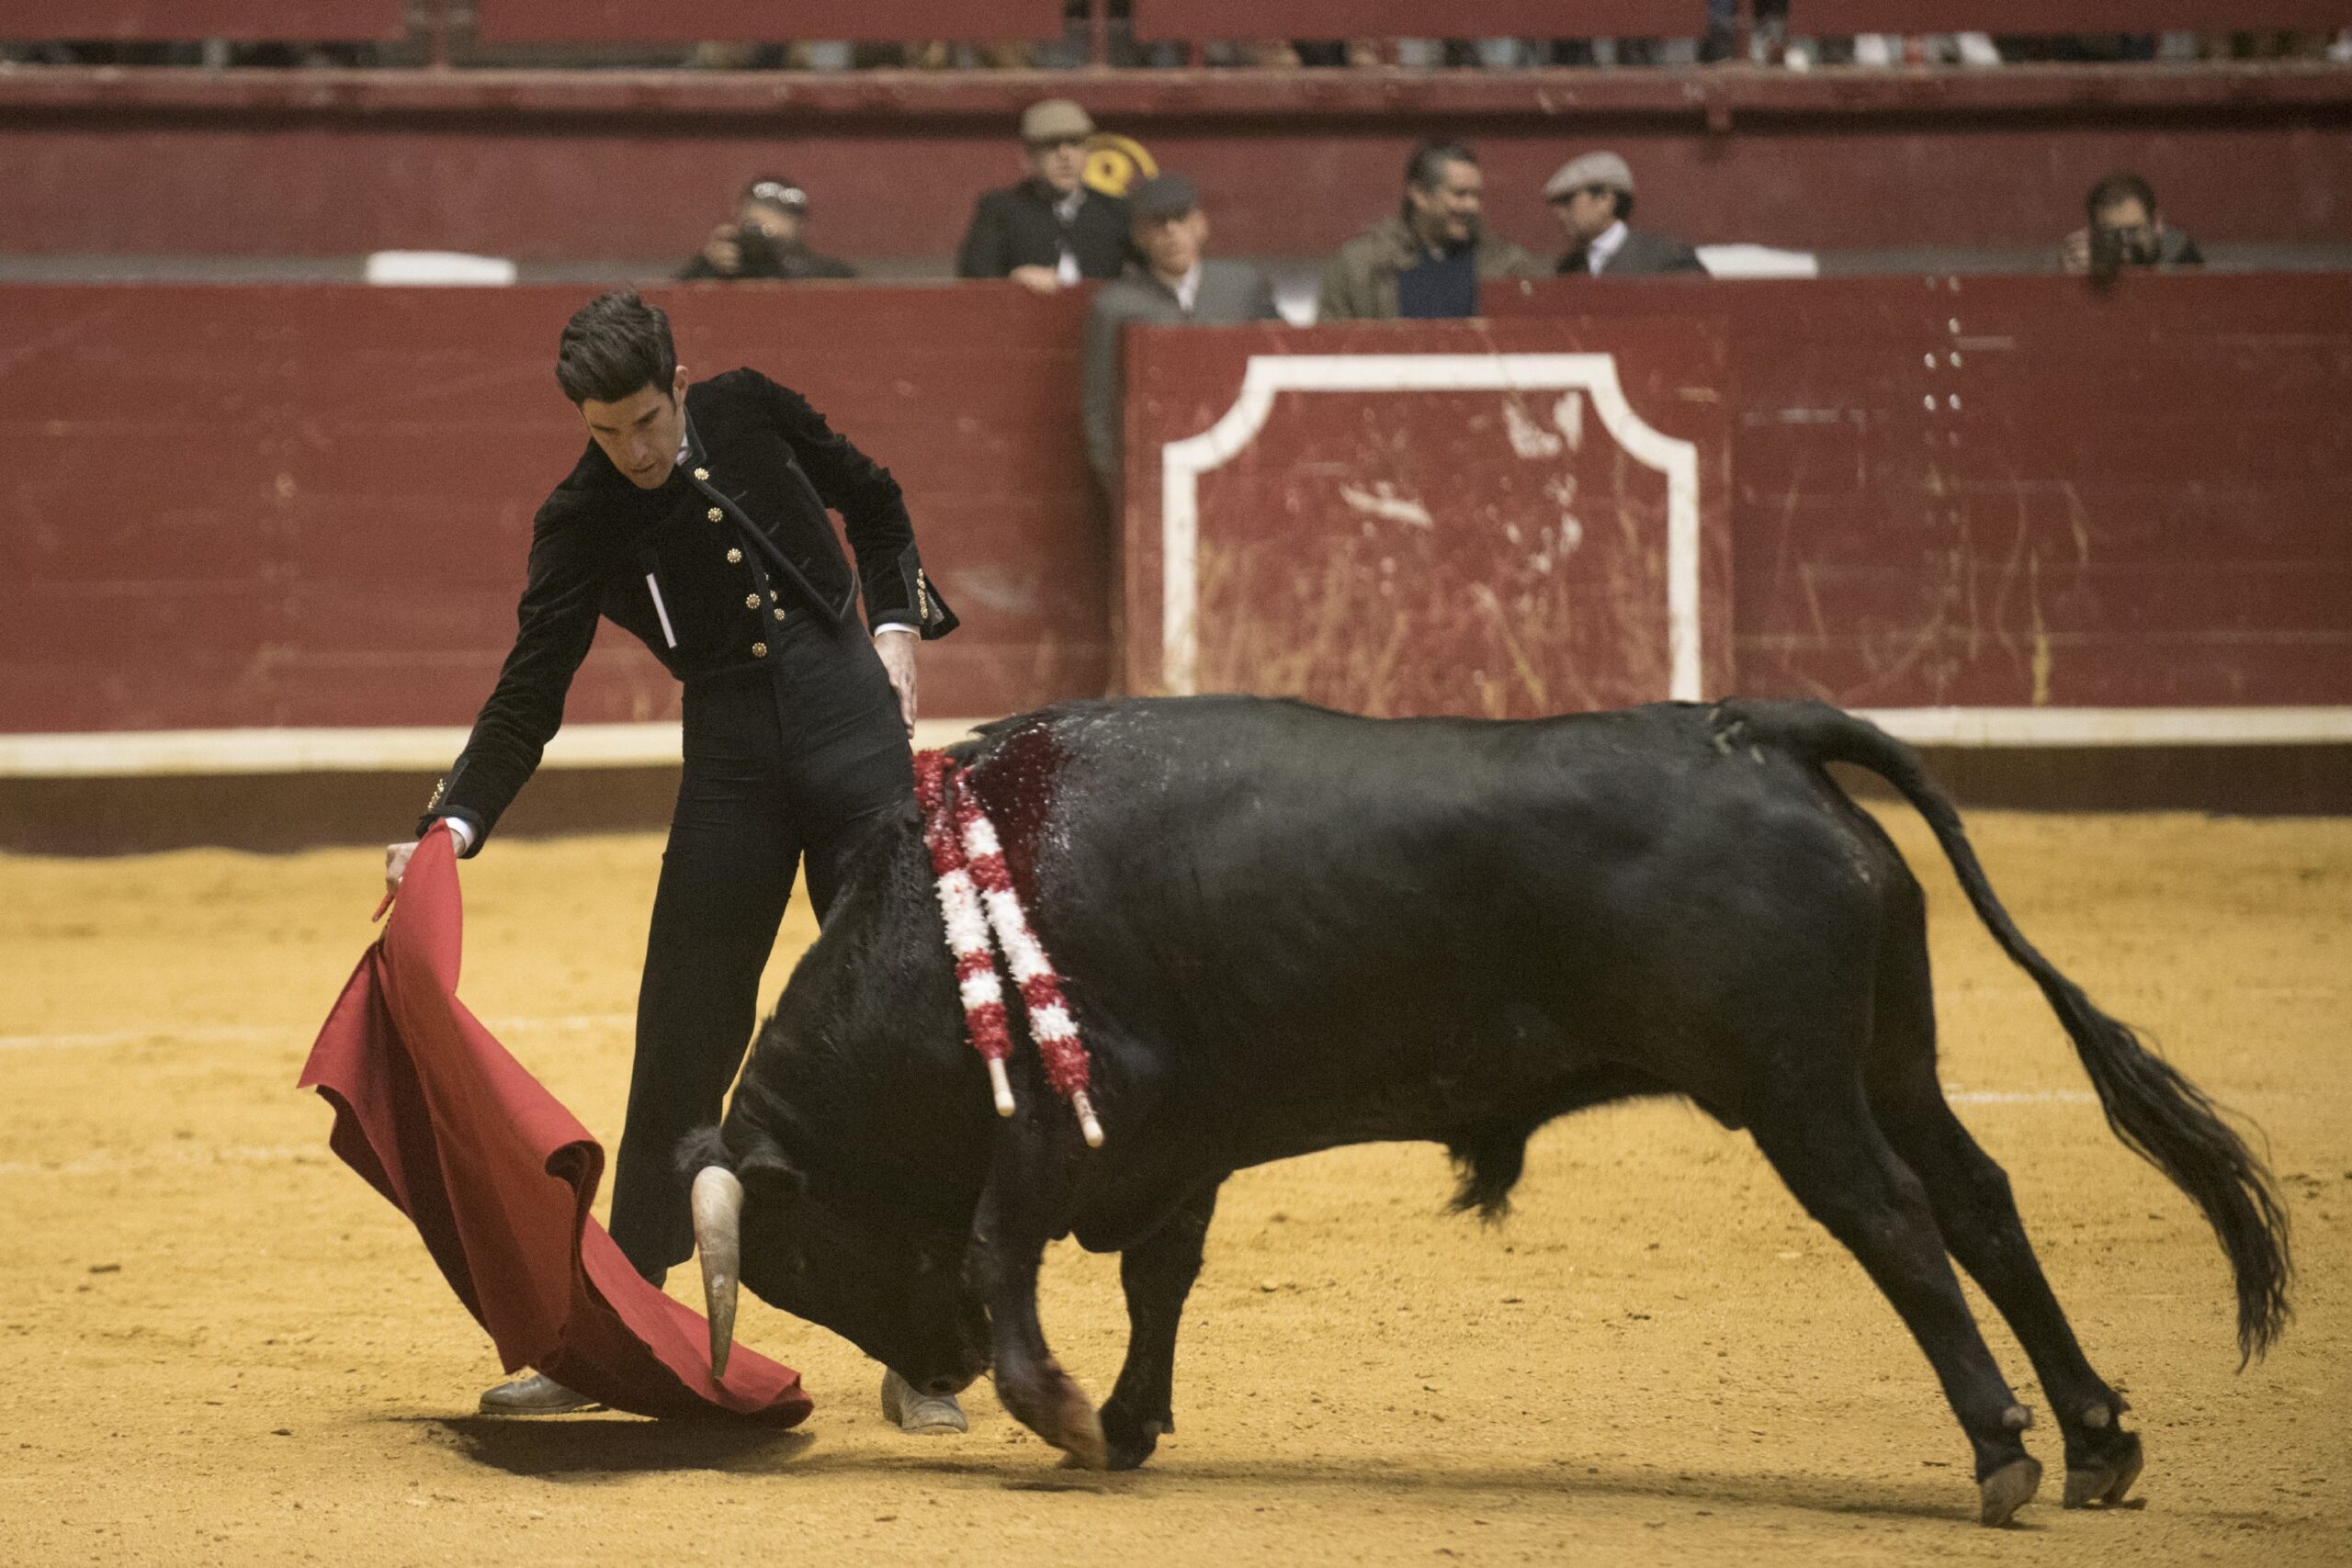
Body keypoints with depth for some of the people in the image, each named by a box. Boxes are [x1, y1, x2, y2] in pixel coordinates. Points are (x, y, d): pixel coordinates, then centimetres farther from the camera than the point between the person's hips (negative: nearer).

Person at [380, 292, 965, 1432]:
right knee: (682, 1047, 2)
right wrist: (449, 829, -17)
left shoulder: (750, 412, 2)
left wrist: (897, 635, 7)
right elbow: (527, 700, -4)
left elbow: (875, 504, 20)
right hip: (730, 765, 0)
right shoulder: (582, 524, -3)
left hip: (856, 728, 1)